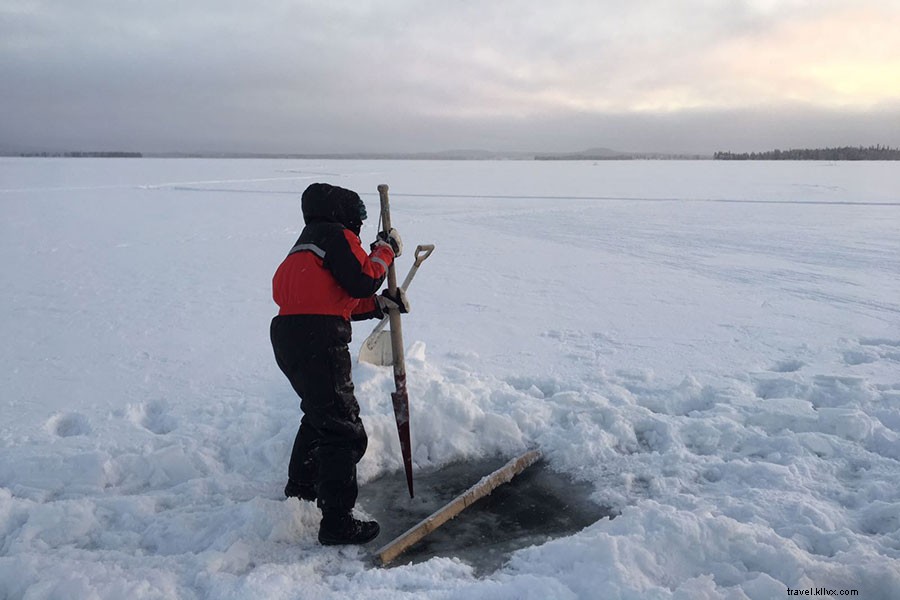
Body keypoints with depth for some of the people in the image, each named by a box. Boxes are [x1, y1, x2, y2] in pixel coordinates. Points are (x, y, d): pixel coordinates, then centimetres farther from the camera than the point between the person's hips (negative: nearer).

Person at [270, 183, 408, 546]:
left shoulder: (310, 241, 27)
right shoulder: (336, 235, -2)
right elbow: (363, 282, -12)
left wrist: (381, 304, 16)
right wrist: (386, 251, 3)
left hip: (290, 337, 10)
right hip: (316, 341, -10)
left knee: (320, 412, 30)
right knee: (344, 431, -5)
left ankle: (301, 485, 47)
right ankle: (337, 522, -1)